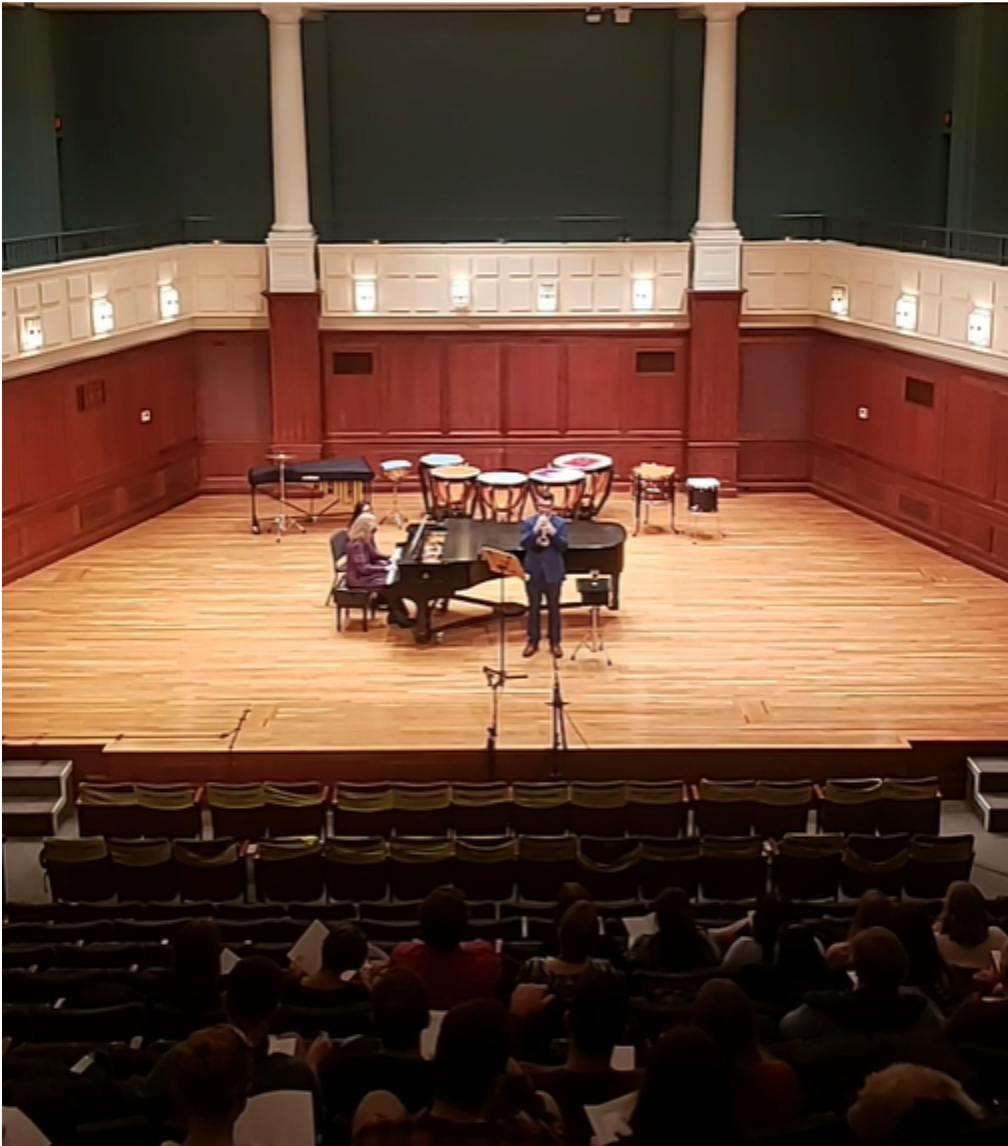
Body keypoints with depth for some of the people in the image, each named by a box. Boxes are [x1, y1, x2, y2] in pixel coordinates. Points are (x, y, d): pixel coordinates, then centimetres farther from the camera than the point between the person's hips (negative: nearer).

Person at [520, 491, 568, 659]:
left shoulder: (560, 523, -3)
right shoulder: (528, 523, -2)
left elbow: (563, 547, -12)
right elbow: (524, 544, -14)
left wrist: (553, 532, -25)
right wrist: (536, 530, -26)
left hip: (553, 573, 0)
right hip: (533, 572, 1)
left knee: (553, 608, 7)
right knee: (534, 608, 9)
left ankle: (555, 643, 17)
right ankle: (533, 642, 20)